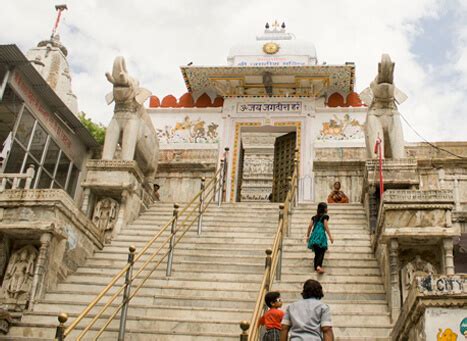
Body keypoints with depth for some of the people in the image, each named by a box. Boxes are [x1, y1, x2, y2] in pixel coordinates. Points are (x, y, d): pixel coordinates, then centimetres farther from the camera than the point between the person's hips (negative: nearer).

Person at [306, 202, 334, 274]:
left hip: (314, 235, 6)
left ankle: (316, 268, 8)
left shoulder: (314, 217, 17)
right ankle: (319, 266, -31)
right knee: (321, 252, -11)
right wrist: (330, 236, -5)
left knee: (316, 253, 11)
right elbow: (326, 226, -6)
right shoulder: (325, 216, 1)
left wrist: (307, 236, 20)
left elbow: (310, 226, 12)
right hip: (321, 235, -6)